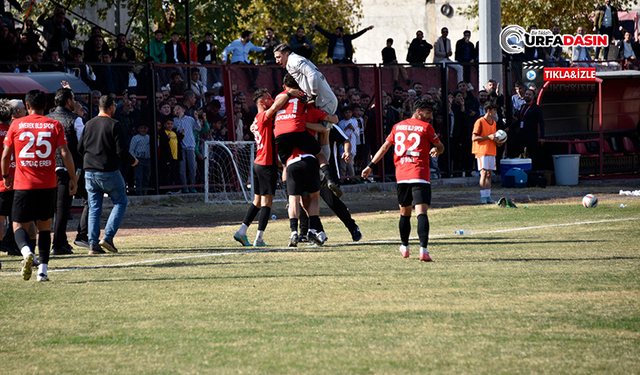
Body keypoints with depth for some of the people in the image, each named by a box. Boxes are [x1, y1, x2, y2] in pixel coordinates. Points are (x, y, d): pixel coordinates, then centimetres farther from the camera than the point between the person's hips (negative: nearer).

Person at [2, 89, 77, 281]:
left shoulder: (17, 125, 2)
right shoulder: (54, 125, 2)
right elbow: (65, 153, -5)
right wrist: (73, 178, 2)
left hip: (23, 184, -1)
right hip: (47, 185, 1)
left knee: (19, 225, 6)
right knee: (45, 225, 13)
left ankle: (27, 251, -26)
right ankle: (43, 269, 6)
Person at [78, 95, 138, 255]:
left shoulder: (89, 125, 7)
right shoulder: (113, 125, -10)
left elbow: (80, 148, 12)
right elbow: (121, 151, -13)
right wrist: (132, 161, 6)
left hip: (89, 173, 5)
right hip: (109, 172, -5)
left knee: (94, 208, 10)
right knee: (120, 203, 9)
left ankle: (93, 243, 2)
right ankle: (108, 237, -5)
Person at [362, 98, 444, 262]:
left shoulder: (397, 126, 14)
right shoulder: (426, 127, -1)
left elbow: (385, 146, 18)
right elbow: (440, 148, 6)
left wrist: (370, 166, 21)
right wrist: (436, 150, 21)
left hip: (401, 174, 5)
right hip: (420, 174, -5)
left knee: (405, 212, 20)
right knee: (422, 212, -14)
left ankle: (404, 247, 33)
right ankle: (423, 248, -29)